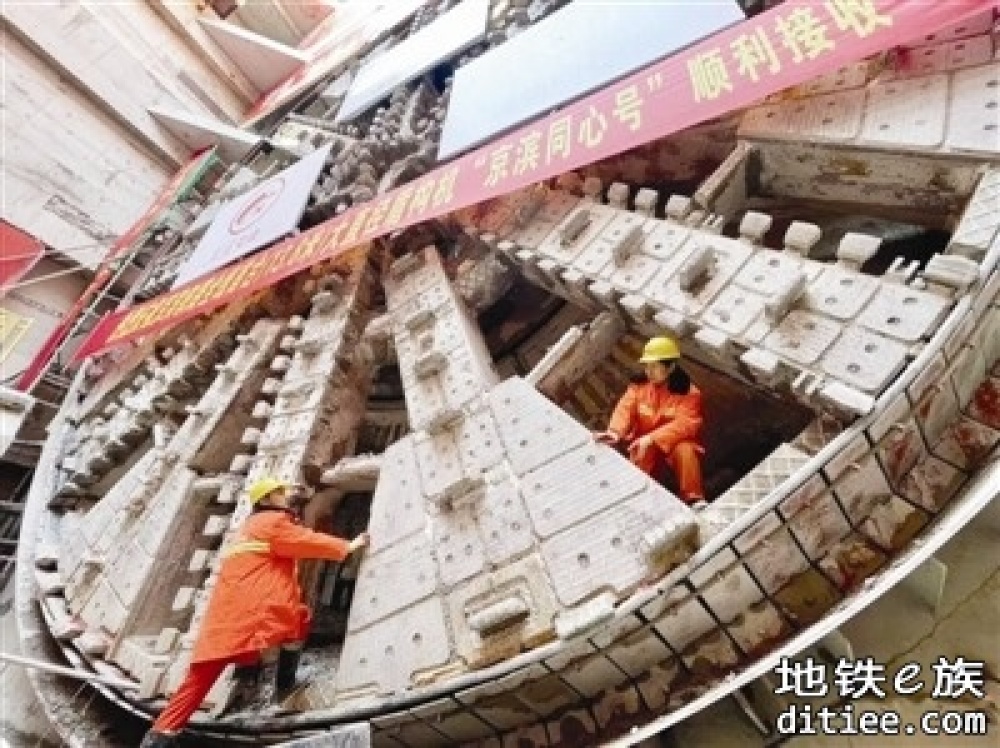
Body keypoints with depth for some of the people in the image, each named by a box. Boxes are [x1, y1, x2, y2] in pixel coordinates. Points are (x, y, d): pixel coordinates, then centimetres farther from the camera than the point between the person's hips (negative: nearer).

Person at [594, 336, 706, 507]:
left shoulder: (688, 392, -10)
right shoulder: (639, 386, 1)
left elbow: (685, 424, -22)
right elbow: (625, 409, -12)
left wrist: (652, 439, -33)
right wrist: (615, 432, -34)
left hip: (675, 443, -2)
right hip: (645, 444, 2)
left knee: (685, 450, -33)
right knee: (642, 454, -29)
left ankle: (694, 499, -25)